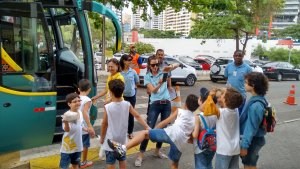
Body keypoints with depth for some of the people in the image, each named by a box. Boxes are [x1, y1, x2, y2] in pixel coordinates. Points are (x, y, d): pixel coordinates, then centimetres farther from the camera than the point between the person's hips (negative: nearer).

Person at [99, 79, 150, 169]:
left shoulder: (107, 107, -17)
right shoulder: (127, 105, -9)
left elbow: (104, 124, -8)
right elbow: (137, 116, -6)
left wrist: (102, 138, 5)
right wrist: (147, 127, 0)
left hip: (110, 140, -4)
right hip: (122, 139, 4)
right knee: (122, 160, 22)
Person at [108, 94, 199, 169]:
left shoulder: (180, 111, 20)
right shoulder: (195, 120, 30)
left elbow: (165, 122, 18)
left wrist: (153, 129, 29)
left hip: (172, 134, -5)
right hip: (180, 143, 5)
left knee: (144, 133, -6)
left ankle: (123, 148, -28)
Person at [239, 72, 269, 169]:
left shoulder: (255, 105, -29)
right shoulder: (260, 99, 0)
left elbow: (251, 128, -25)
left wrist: (244, 146, -17)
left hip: (252, 141, -8)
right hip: (255, 139, 8)